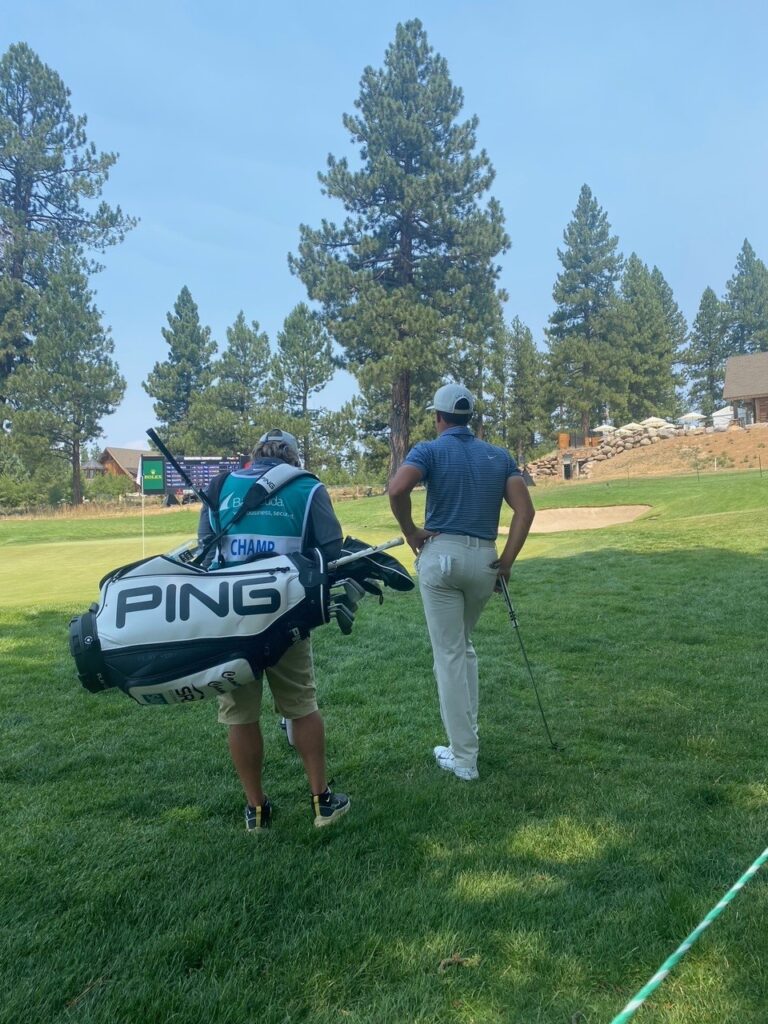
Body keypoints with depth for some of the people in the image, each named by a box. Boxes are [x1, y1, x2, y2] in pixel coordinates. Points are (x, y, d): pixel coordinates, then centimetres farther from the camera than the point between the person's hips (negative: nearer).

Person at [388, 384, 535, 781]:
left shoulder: (430, 450, 0)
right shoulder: (499, 455, 12)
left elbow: (397, 488, -21)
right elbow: (525, 509, 0)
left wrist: (410, 532, -6)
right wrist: (507, 561, 3)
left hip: (441, 554, -4)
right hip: (485, 559, 5)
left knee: (449, 655, 2)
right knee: (464, 646, 24)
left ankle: (464, 757, 7)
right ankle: (467, 732, 28)